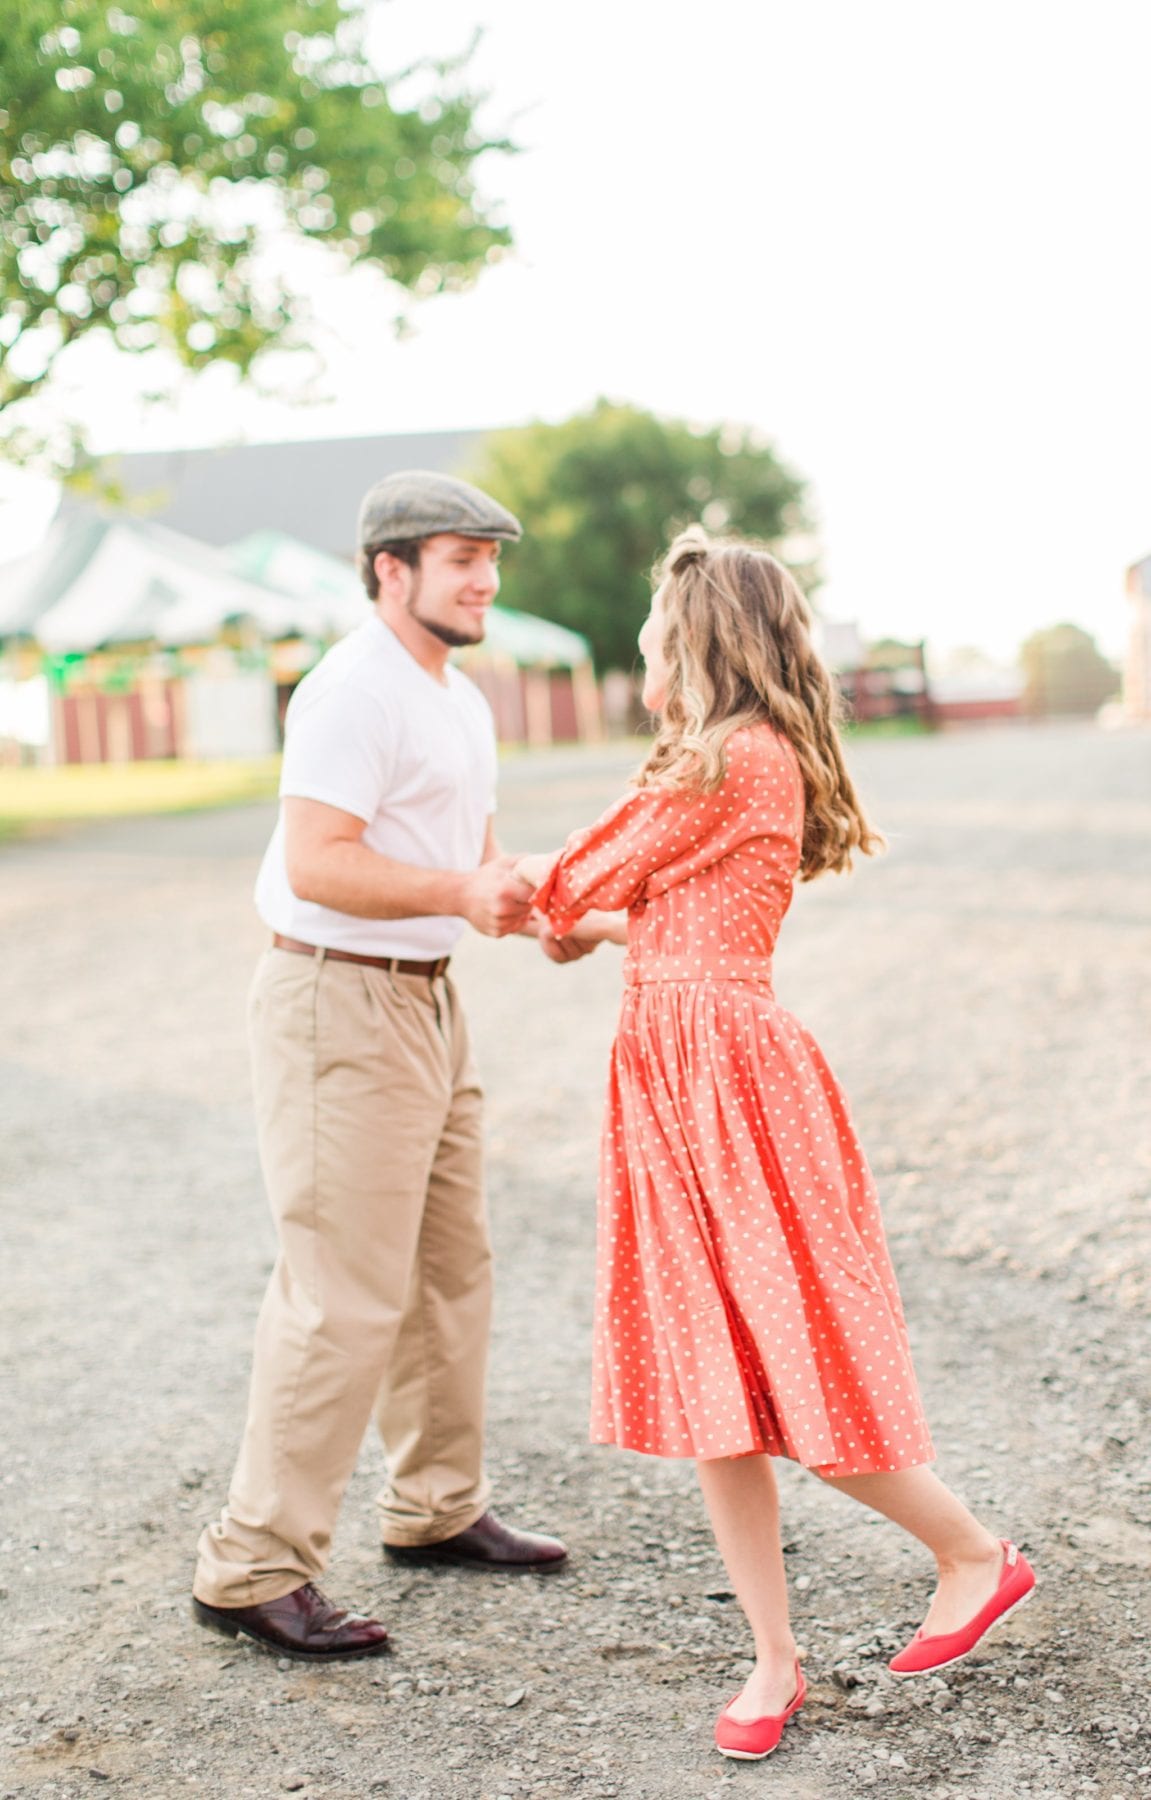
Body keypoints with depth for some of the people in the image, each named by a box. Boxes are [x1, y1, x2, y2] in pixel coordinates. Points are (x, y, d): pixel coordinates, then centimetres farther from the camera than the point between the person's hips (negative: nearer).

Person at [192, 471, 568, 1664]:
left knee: (448, 1268, 17)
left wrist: (541, 911, 3)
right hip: (339, 1005, -10)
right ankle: (253, 1569, 0)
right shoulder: (353, 693, -15)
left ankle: (436, 1508, 32)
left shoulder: (461, 702, 17)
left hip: (424, 1002, 10)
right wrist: (457, 892, -29)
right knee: (343, 1295, -9)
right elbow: (317, 863, -24)